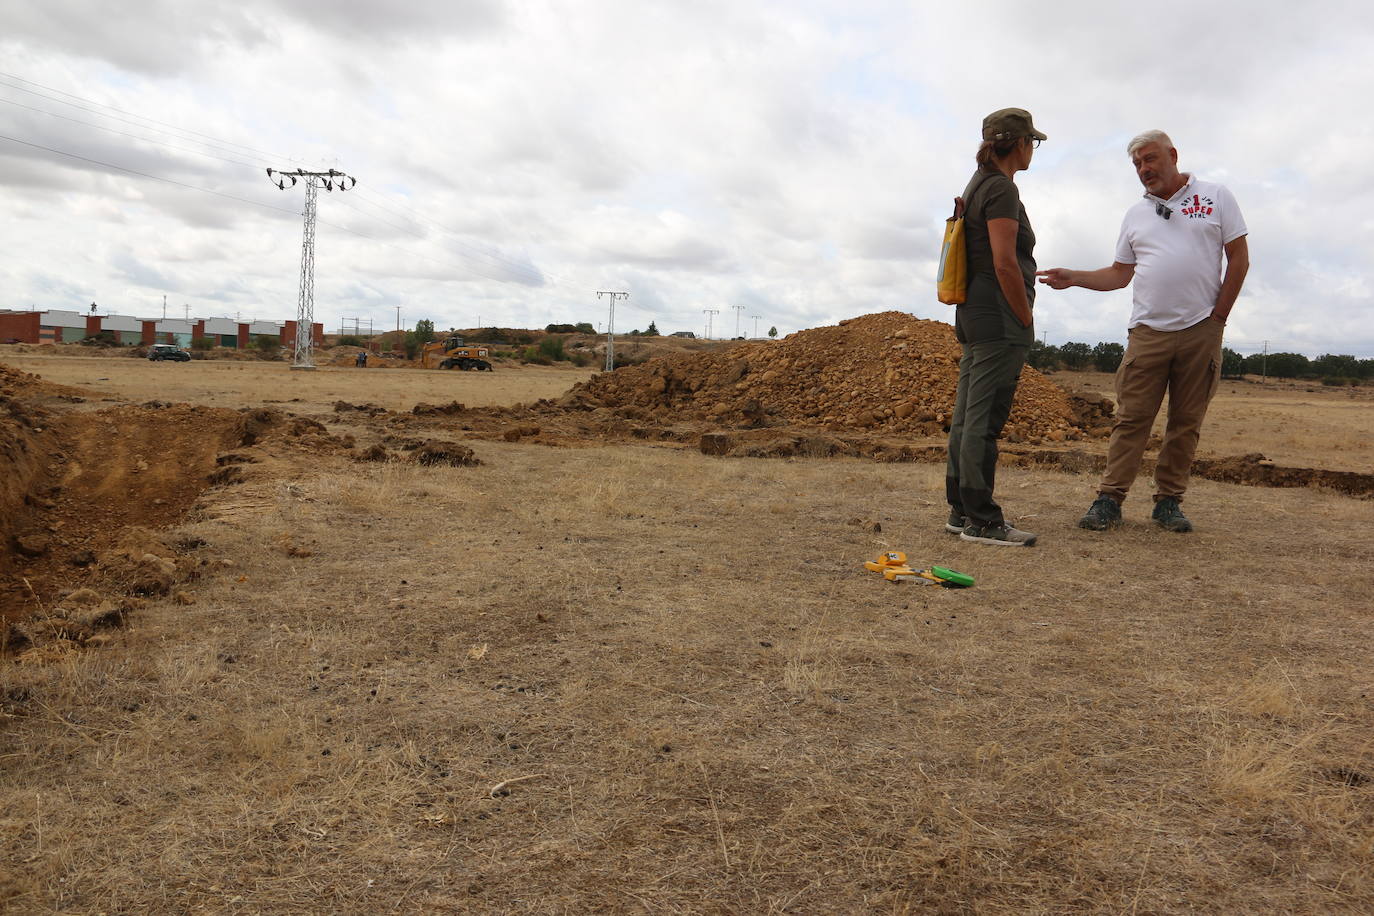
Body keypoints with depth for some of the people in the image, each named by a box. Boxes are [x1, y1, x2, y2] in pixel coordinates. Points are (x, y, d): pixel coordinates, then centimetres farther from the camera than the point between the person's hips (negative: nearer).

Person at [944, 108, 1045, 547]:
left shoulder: (976, 185, 19)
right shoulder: (1001, 188, -11)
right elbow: (1005, 264, -18)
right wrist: (1026, 322, -11)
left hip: (973, 314, 10)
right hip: (1000, 318, -10)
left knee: (967, 417, 10)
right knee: (984, 420, -8)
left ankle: (960, 511, 15)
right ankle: (981, 520, -5)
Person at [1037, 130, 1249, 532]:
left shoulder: (1214, 196, 6)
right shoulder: (1135, 215, 15)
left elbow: (1239, 258, 5)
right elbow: (1120, 274, 16)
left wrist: (1218, 316, -2)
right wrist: (1072, 278, 0)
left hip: (1201, 331, -1)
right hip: (1148, 332, 2)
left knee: (1186, 423, 3)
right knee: (1131, 419, -4)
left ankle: (1169, 501, 10)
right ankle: (1109, 499, -3)